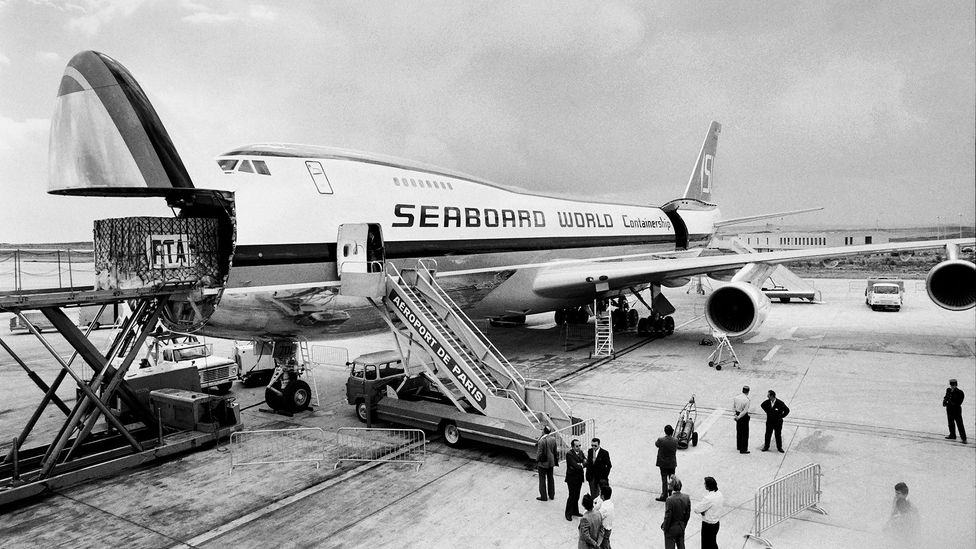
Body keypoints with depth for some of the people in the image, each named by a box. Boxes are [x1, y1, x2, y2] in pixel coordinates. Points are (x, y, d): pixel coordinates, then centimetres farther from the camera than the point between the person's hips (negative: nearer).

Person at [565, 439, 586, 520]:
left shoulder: (580, 452, 7)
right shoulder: (569, 454, -17)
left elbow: (586, 461, 1)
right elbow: (574, 465, -23)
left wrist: (580, 464, -17)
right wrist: (582, 465, -8)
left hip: (579, 478, 7)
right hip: (572, 478, -7)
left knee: (577, 495, 15)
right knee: (572, 496, -2)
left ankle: (575, 511, 29)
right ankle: (568, 514, 11)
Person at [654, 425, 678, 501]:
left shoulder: (660, 440, -21)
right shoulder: (675, 440, -13)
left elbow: (656, 444, -1)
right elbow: (675, 449, 4)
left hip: (663, 463, -2)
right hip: (672, 463, 2)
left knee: (664, 480, 7)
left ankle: (664, 496, 10)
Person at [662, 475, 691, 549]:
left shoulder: (670, 500, -29)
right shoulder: (686, 497, -11)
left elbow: (668, 517, -21)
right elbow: (688, 514, 0)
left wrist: (664, 528, -5)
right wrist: (683, 525, 14)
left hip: (671, 529, -5)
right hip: (681, 528, 5)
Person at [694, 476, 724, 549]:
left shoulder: (708, 499, -31)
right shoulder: (719, 494, -7)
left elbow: (696, 509, -25)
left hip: (708, 525, -8)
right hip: (716, 523, 8)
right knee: (713, 543, 25)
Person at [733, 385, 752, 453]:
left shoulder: (736, 396, -4)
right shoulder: (747, 400, -22)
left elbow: (733, 407, 2)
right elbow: (745, 411, -20)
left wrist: (737, 414, 7)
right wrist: (738, 417, -12)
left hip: (738, 414, 6)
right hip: (744, 417, -6)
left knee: (739, 432, 21)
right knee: (745, 433, 6)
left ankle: (739, 446, 35)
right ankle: (743, 449, 13)